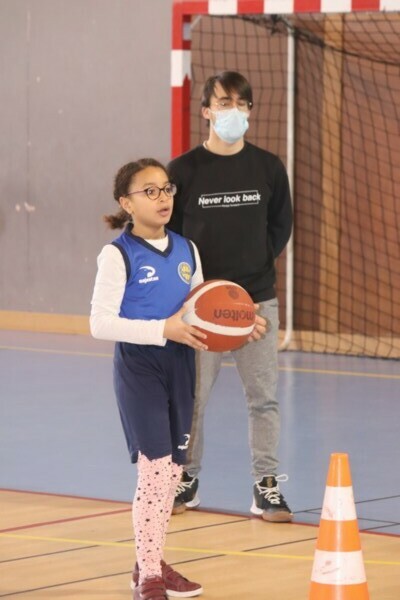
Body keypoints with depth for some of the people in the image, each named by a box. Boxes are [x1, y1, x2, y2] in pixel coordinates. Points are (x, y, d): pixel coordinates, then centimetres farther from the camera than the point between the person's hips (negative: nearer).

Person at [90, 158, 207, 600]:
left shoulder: (186, 250, 8)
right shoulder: (118, 255, -10)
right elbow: (101, 323, -16)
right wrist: (163, 330, -23)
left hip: (179, 364, 6)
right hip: (138, 366, -6)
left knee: (172, 470, 11)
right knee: (154, 468, -10)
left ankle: (153, 563, 24)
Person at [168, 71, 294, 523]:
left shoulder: (268, 168, 3)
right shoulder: (183, 171, -4)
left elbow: (281, 226, 13)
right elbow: (166, 233, 2)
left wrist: (260, 261, 4)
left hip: (257, 300, 2)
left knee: (263, 396, 2)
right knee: (192, 396, 5)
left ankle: (266, 487, 8)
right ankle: (186, 480, 21)